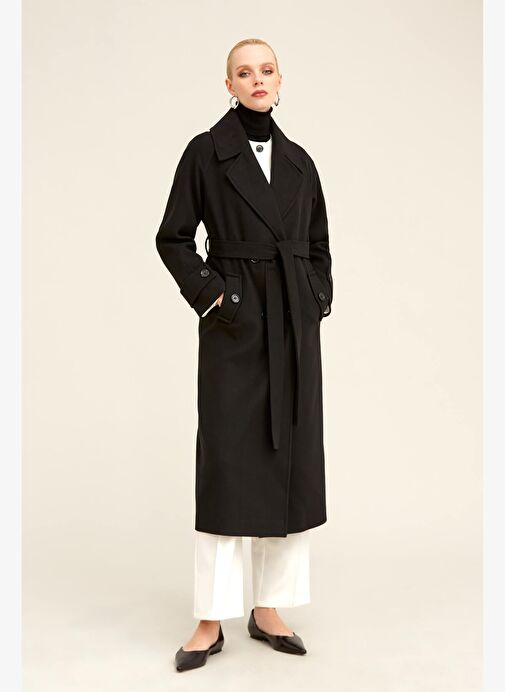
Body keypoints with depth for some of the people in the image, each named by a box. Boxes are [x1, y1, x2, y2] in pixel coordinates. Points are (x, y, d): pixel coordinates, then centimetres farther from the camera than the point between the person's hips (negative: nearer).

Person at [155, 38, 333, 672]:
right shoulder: (206, 151, 0)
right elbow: (173, 238, -1)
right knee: (228, 464, -4)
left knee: (292, 462, 6)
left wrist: (318, 303, 5)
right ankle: (212, 621, 8)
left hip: (294, 327, 5)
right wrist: (211, 296, -10)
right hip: (235, 325, -4)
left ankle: (270, 609, 19)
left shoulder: (299, 160, 12)